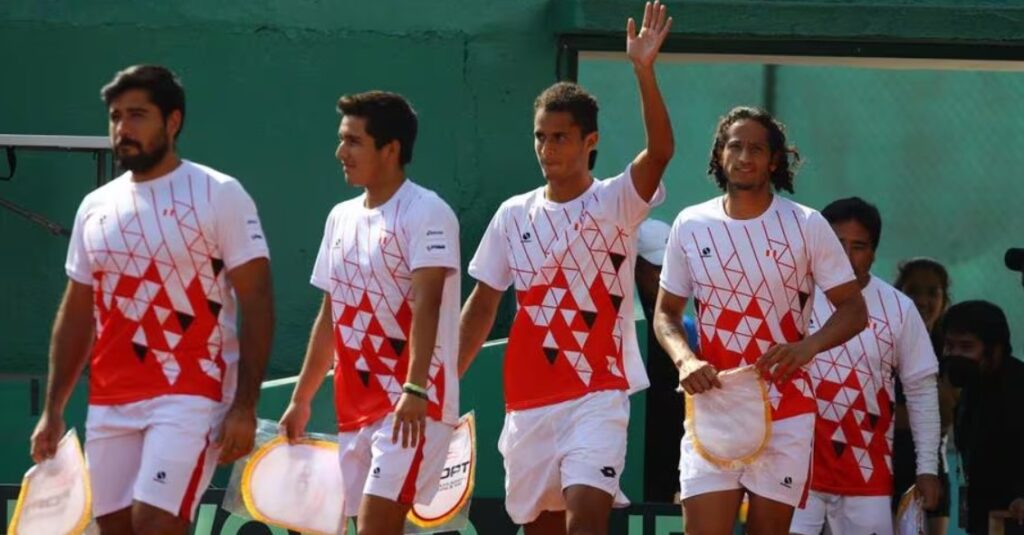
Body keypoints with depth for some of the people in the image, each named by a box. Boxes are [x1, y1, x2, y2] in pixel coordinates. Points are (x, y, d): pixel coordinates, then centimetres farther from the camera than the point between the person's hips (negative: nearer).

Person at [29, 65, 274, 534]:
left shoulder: (220, 195, -3)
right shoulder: (95, 208, 13)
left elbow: (256, 304, -7)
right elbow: (76, 315, 18)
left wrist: (245, 407, -14)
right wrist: (53, 410, 13)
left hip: (188, 399, -6)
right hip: (109, 405, 6)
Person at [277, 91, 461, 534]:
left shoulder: (427, 213, -9)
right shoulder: (342, 218, 15)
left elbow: (426, 306, -20)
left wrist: (415, 390, -31)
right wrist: (301, 399, 20)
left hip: (413, 408, -8)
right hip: (355, 408, 8)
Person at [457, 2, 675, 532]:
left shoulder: (615, 203, -4)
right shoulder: (514, 215, 7)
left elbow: (660, 151, -23)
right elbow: (481, 307, 12)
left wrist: (644, 71, -35)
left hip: (597, 397, -4)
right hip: (529, 402, 5)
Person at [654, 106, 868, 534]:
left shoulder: (807, 226, -2)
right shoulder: (691, 226, 5)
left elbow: (853, 309, -1)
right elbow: (666, 312, 12)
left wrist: (807, 347, -21)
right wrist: (684, 359, -10)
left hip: (786, 415, -1)